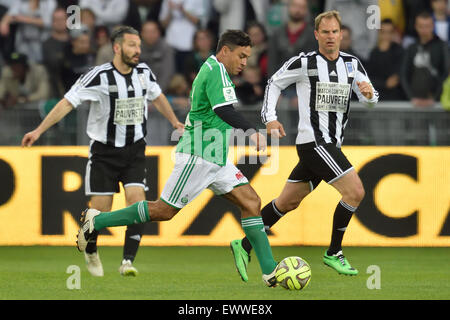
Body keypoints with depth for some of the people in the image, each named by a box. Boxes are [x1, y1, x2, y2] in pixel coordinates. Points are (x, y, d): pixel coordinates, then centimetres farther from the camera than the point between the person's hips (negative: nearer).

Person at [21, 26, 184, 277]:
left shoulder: (143, 72, 1)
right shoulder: (99, 77, -16)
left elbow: (157, 96, 22)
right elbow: (67, 103, -15)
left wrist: (175, 122, 32)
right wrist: (39, 131, -21)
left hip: (134, 151, 3)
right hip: (104, 151, -3)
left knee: (137, 202, -15)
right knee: (101, 211, -2)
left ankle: (128, 261, -15)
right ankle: (91, 251, 28)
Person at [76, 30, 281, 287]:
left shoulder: (210, 70, 18)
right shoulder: (217, 70, -13)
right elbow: (224, 110, -28)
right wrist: (251, 131, -34)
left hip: (214, 158, 10)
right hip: (198, 156, -10)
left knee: (251, 202, 1)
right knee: (164, 211, -5)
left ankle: (270, 271, -2)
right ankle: (96, 222, 7)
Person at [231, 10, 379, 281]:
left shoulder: (352, 64, 9)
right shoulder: (304, 63, -6)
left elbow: (371, 98, 11)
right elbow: (274, 83, 5)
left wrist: (369, 93, -13)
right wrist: (269, 118, -5)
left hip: (331, 145, 7)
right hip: (313, 142, -7)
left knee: (288, 202, 11)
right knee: (355, 191, -16)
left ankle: (245, 246, 21)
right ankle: (334, 253, -3)